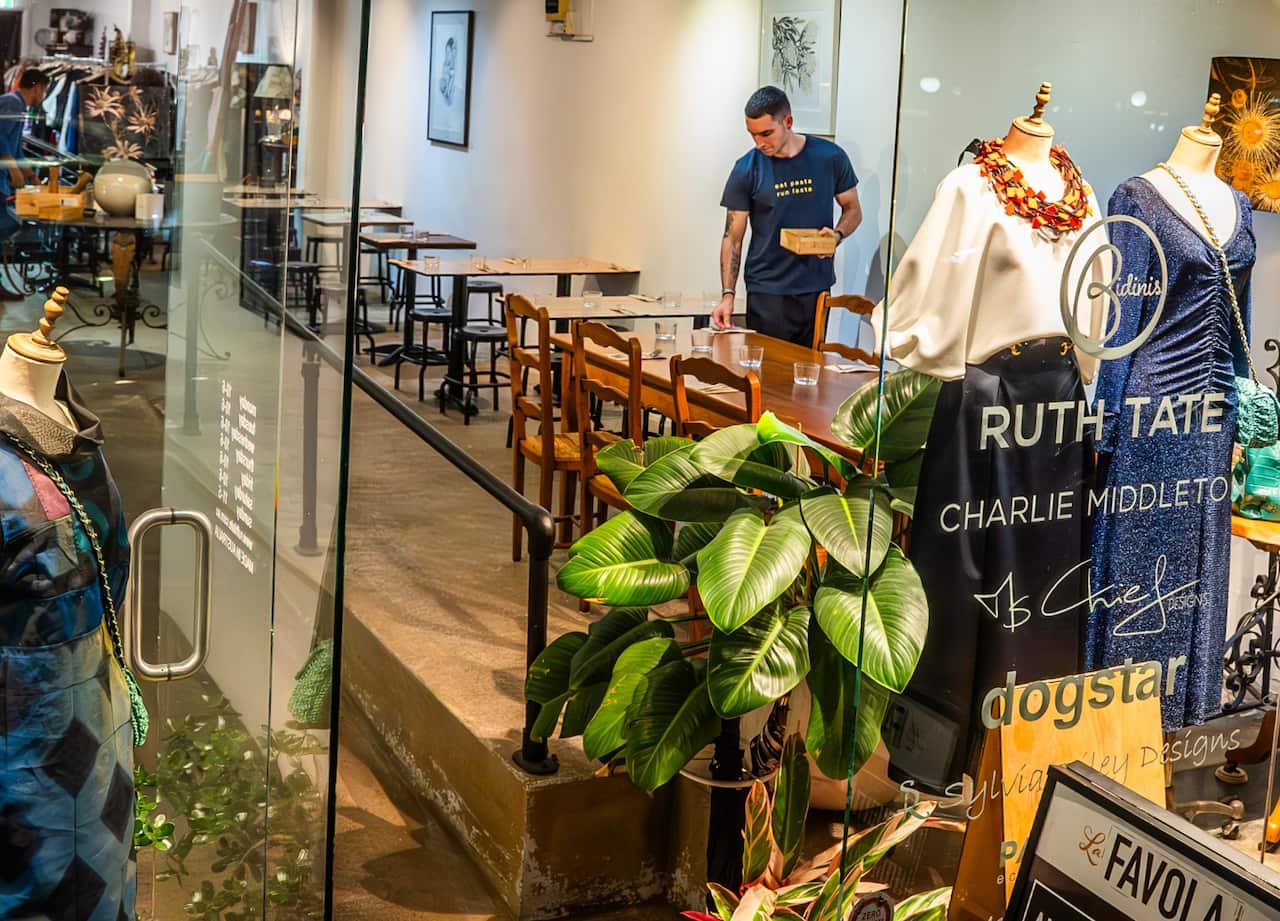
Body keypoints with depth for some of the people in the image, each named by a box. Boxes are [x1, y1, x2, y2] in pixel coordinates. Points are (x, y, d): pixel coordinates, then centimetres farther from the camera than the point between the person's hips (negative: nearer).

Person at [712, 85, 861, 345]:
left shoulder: (830, 157, -2)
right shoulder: (747, 170, -4)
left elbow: (853, 210, 11)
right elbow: (732, 238, -1)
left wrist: (837, 235, -11)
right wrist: (727, 295, -11)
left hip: (817, 289, 1)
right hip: (766, 292, -1)